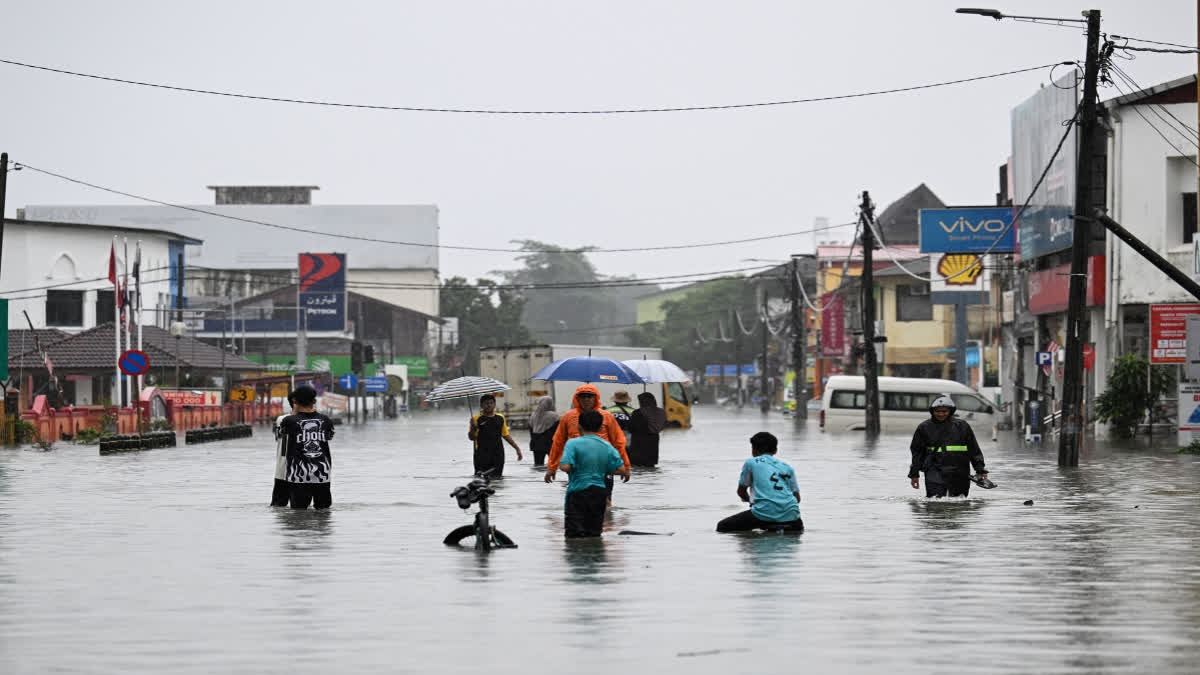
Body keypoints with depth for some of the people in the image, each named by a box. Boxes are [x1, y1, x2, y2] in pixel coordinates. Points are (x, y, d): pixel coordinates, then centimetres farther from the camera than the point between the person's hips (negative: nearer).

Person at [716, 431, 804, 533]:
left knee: (722, 527, 6)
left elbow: (741, 491, 21)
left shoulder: (750, 463, 13)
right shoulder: (787, 467, 20)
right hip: (790, 515, 4)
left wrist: (750, 499, 43)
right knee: (799, 527, 36)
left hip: (764, 513, -4)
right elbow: (797, 497, 20)